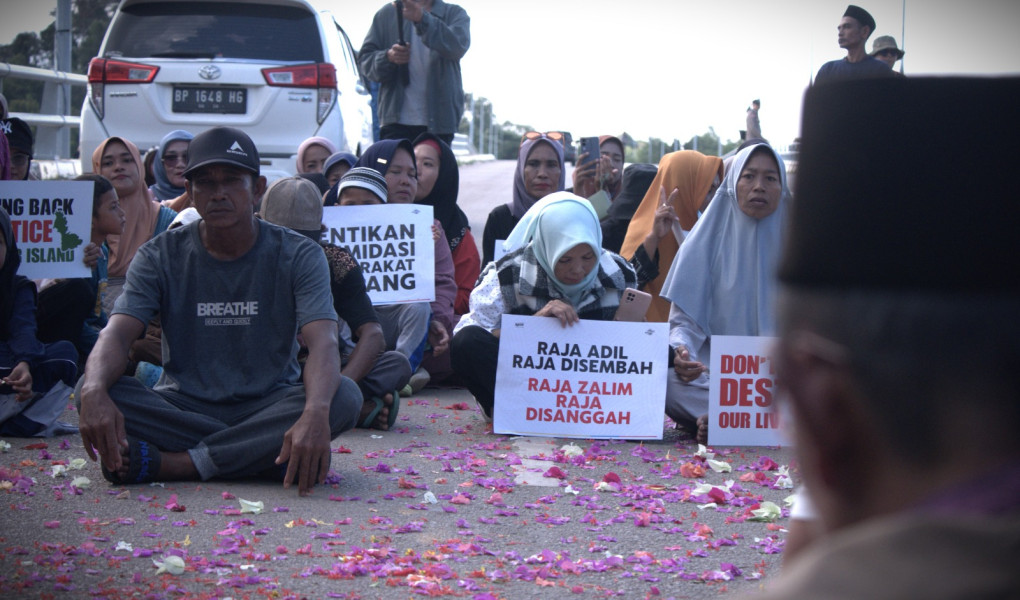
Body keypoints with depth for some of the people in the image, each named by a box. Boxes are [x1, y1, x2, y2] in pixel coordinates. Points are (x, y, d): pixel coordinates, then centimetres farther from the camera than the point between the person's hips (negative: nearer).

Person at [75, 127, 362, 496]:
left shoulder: (298, 255, -4)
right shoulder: (161, 257, 0)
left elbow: (323, 342, -19)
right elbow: (118, 333, -13)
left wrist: (315, 413, -42)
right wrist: (95, 391, -39)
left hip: (268, 407, -1)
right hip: (182, 407, 1)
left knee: (344, 396, -31)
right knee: (89, 390, -26)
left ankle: (166, 463, -30)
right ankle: (264, 455, -28)